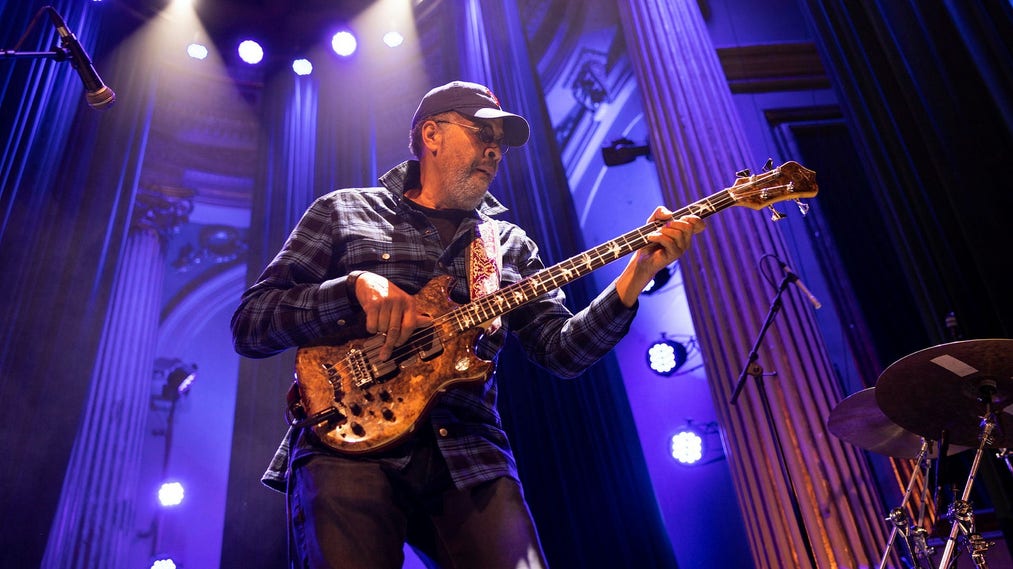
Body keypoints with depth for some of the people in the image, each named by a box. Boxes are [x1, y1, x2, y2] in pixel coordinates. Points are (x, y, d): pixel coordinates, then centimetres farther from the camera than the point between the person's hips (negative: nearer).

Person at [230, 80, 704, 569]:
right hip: (349, 444, -2)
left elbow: (561, 351, 9)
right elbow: (247, 326, 4)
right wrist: (354, 286, -13)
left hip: (468, 455, 3)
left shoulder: (510, 244, 19)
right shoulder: (343, 212, 12)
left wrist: (640, 270, -4)